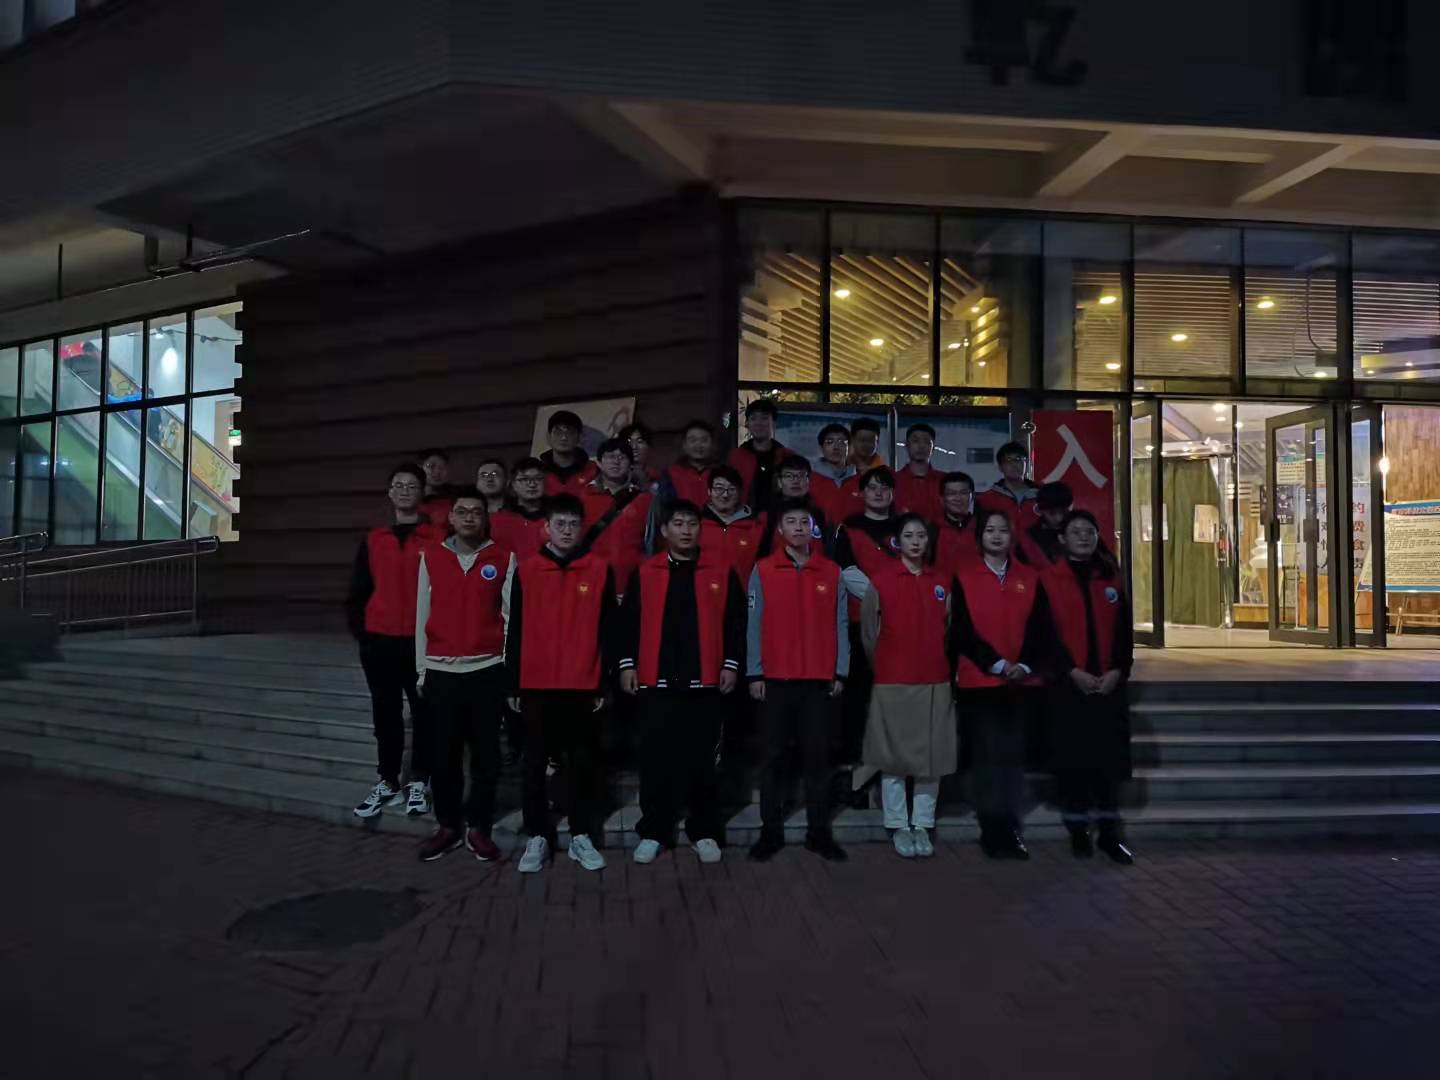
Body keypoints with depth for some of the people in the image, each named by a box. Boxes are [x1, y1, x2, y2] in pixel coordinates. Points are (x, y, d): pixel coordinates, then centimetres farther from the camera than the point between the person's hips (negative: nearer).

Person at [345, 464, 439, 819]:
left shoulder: (437, 539, -1)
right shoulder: (372, 540, 9)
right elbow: (358, 591, 12)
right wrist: (360, 630, 4)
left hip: (421, 641, -3)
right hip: (378, 641, 3)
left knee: (423, 712, 4)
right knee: (385, 713, 11)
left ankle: (419, 782, 15)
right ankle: (387, 783, 21)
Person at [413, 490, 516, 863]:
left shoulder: (504, 559, 1)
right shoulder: (430, 556, 6)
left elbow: (510, 616, 1)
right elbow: (422, 613, 8)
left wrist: (507, 667, -3)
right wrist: (421, 667, 7)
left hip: (487, 670, -1)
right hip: (441, 671, 1)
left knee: (485, 754, 5)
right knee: (444, 754, 7)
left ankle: (478, 827, 18)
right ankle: (447, 825, 20)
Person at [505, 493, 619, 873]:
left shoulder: (600, 570, 1)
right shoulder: (525, 570, 2)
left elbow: (607, 630, 3)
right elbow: (515, 631, 4)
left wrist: (604, 683, 1)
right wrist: (513, 686, 3)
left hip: (583, 686, 0)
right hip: (536, 686, 1)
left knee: (583, 763, 8)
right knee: (535, 764, 8)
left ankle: (581, 836, 21)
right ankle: (538, 837, 20)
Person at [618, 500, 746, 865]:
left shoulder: (722, 569, 4)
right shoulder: (645, 572, 5)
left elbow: (735, 620, 4)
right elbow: (629, 620, 5)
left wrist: (732, 663, -2)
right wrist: (627, 663, -1)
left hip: (705, 680, 0)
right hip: (656, 681, 0)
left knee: (701, 759, 7)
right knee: (655, 759, 5)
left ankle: (705, 832, 20)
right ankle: (653, 832, 18)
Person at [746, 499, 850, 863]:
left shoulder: (832, 572, 6)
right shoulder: (763, 570, 2)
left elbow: (839, 625, 6)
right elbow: (755, 625, 0)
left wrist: (840, 672, 1)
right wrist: (754, 673, -4)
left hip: (820, 680, 1)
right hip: (776, 679, -1)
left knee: (818, 757, 6)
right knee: (775, 757, 6)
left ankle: (819, 833, 16)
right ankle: (770, 832, 15)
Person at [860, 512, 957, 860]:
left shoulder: (942, 582, 8)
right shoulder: (880, 582, -1)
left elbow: (949, 629, 13)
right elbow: (868, 633, 5)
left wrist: (938, 664, 10)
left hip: (935, 682, 3)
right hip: (893, 683, -3)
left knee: (932, 757, 6)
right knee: (894, 758, 3)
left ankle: (923, 826, 17)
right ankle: (899, 828, 13)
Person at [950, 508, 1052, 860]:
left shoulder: (1029, 577, 10)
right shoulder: (964, 576, 1)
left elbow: (1041, 627, 5)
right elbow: (961, 629, -5)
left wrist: (1026, 665, -10)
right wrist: (996, 664, -11)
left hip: (1022, 682, 2)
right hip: (978, 680, -2)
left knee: (1013, 756, 5)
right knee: (986, 756, 0)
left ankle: (1011, 831, 14)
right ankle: (993, 833, 9)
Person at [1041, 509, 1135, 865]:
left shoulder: (1112, 578, 11)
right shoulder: (1048, 580, 0)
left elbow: (1124, 631, 7)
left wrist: (1118, 670, -7)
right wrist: (1073, 671, -14)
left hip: (1109, 684, 3)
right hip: (1068, 684, -3)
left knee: (1110, 757, 4)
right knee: (1071, 758, 3)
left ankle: (1110, 832, 15)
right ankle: (1078, 832, 15)